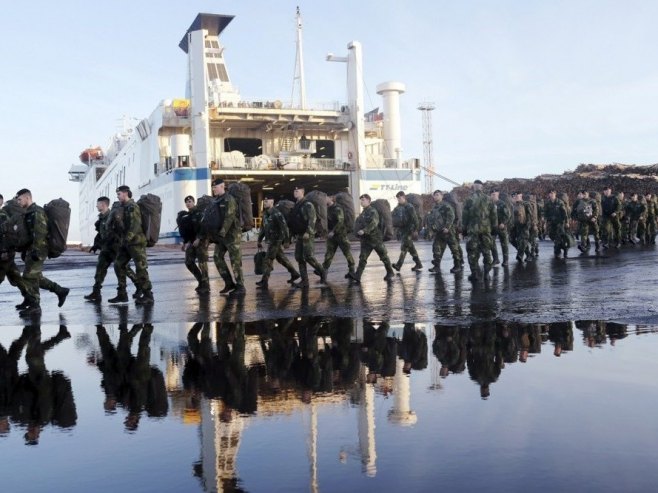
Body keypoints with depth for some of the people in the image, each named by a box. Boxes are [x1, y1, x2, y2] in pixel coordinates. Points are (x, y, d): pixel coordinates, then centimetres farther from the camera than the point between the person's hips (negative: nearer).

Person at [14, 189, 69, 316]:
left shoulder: (37, 212, -13)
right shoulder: (29, 213, 18)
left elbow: (41, 233, -22)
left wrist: (36, 250, -26)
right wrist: (26, 251, 23)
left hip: (38, 250, -10)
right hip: (32, 249, 10)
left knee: (29, 276, -8)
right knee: (35, 277, 14)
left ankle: (34, 306, -1)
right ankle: (60, 291, 20)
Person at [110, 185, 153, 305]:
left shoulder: (132, 207, -11)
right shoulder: (121, 207, 16)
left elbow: (135, 225, -21)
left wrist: (128, 238, -26)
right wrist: (121, 239, 13)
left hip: (136, 241, -9)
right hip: (125, 242, 9)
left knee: (140, 268, -7)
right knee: (119, 265, 9)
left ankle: (148, 296, -3)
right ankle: (122, 294, 15)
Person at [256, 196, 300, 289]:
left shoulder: (276, 213, -17)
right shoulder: (265, 213, 10)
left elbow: (284, 227, -19)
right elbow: (263, 228, 19)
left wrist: (286, 241, -20)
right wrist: (260, 240, 19)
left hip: (276, 240, -9)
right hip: (270, 240, 9)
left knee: (269, 260, -9)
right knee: (281, 258, 18)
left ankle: (264, 282, -6)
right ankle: (294, 273, 31)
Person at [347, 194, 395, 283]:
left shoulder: (372, 211, -12)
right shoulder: (363, 213, 12)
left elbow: (373, 223, -25)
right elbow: (358, 222, 22)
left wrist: (364, 231, -32)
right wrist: (358, 230, 5)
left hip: (376, 237, -7)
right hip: (366, 239, 7)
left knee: (384, 256, 8)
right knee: (362, 258, -3)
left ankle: (390, 273, 23)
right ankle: (357, 276, -10)